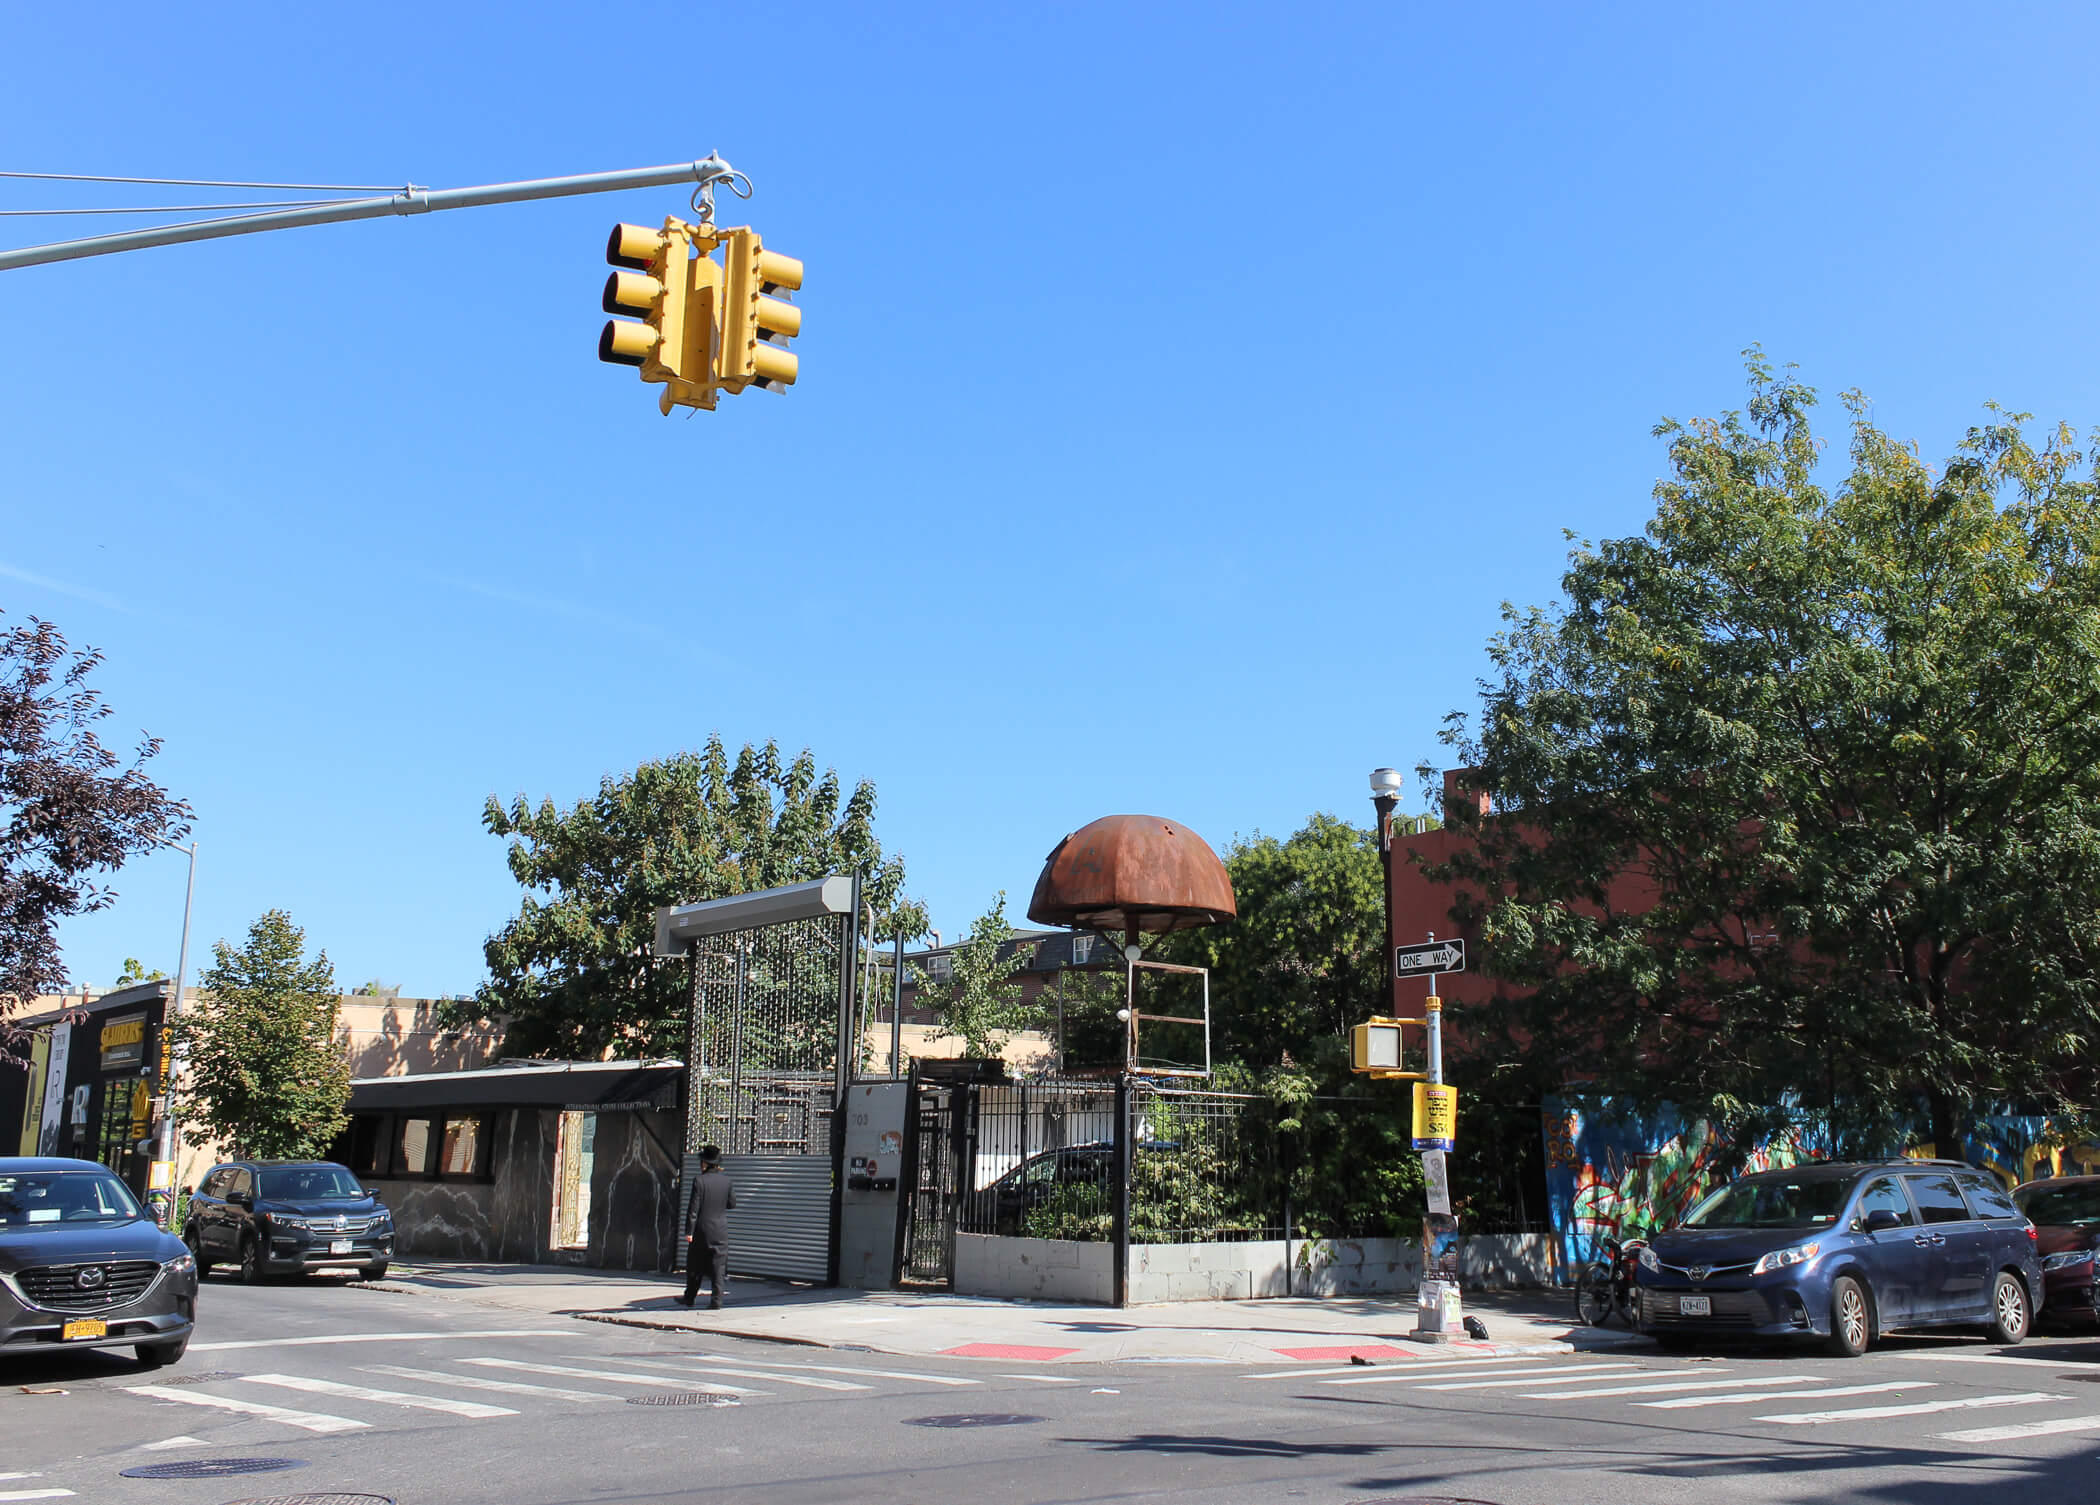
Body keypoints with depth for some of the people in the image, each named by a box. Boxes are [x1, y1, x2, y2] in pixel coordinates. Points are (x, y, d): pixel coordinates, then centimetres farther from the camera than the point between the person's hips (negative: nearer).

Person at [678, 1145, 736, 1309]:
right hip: (720, 1231, 2)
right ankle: (716, 1300, -2)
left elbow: (694, 1209, -12)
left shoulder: (700, 1182, -12)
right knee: (718, 1266, 4)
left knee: (695, 1266, 13)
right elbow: (732, 1203, 8)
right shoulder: (727, 1181, -2)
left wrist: (689, 1231, -7)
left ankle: (690, 1297, 24)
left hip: (702, 1230, -2)